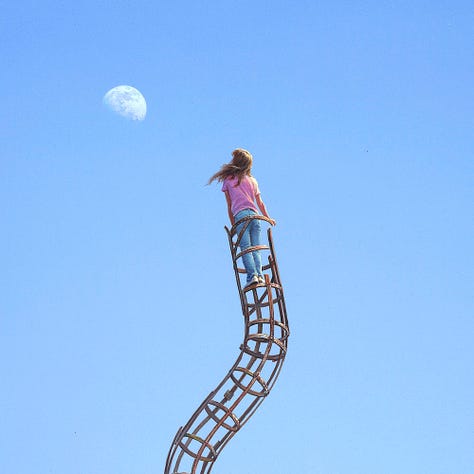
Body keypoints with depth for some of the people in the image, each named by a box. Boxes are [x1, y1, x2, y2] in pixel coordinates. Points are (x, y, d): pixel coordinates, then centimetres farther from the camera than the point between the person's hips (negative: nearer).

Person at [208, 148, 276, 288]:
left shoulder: (228, 180, 13)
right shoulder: (252, 180, 23)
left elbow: (229, 207, 15)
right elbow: (260, 203, 25)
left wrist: (233, 226, 20)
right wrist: (268, 218, 38)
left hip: (240, 215, -4)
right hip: (255, 215, 4)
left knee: (245, 248, -12)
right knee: (255, 249, 1)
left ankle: (252, 275, -26)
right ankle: (259, 275, -16)